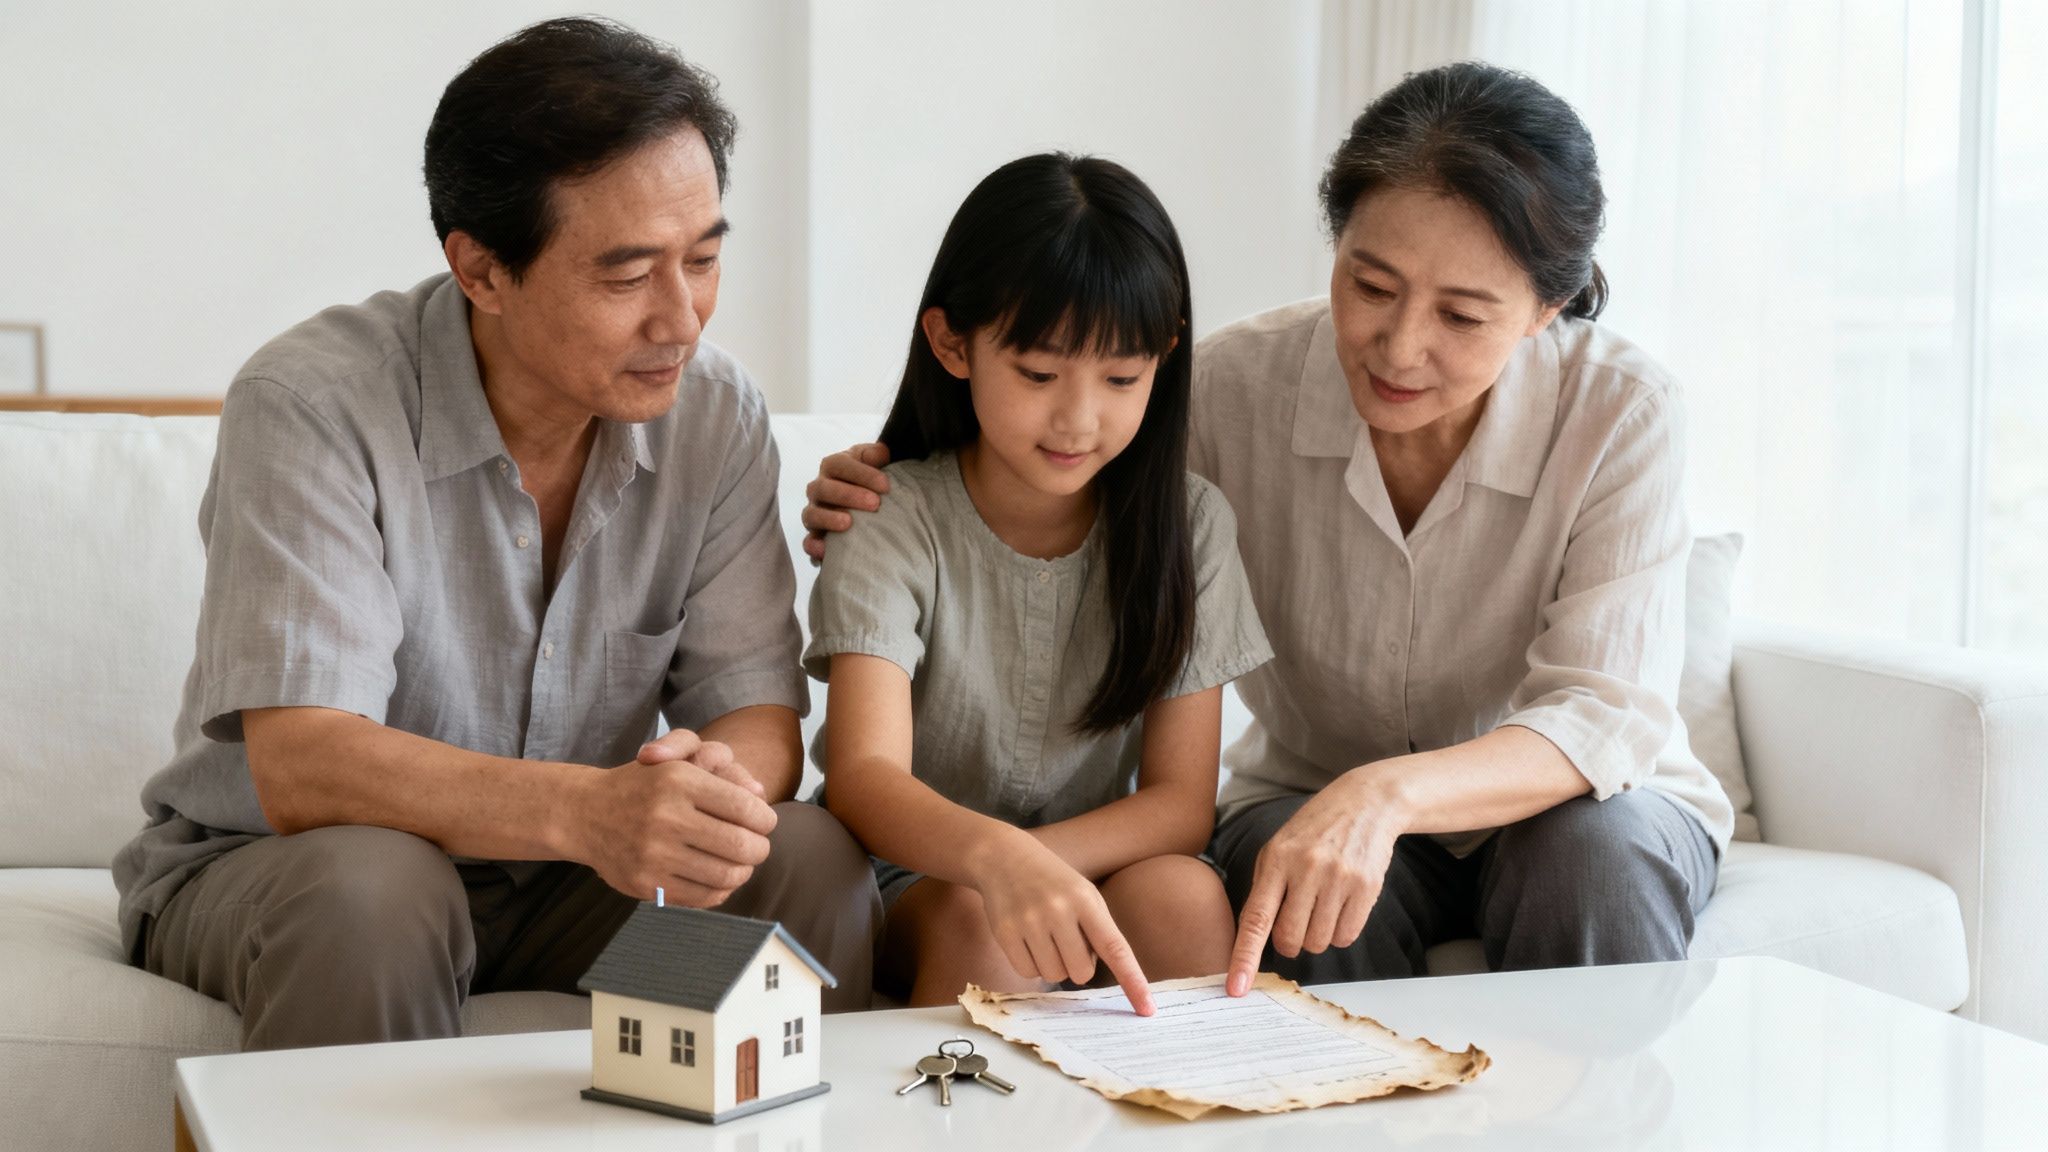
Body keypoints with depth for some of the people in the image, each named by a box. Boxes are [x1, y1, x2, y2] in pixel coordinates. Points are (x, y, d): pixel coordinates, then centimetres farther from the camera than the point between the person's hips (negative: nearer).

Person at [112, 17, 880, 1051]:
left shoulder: (713, 413, -6)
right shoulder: (312, 403, -21)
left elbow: (761, 720, -8)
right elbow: (299, 768, -30)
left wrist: (716, 788, -35)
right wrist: (589, 809, -46)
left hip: (560, 882, 4)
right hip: (263, 868, -3)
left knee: (812, 860, -21)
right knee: (371, 886, -36)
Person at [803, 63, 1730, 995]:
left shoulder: (1621, 417, -19)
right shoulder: (1239, 385, -15)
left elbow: (1603, 718, -27)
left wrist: (1388, 793, -46)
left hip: (1567, 802, 0)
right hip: (1305, 800, 0)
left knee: (1593, 845, -34)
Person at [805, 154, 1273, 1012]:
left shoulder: (1187, 523, -4)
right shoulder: (894, 524, -13)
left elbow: (1181, 801, -7)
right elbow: (864, 775, -28)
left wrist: (1045, 860, -26)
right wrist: (995, 859, -49)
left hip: (1102, 867, 2)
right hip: (908, 889, -2)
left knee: (1182, 896, -28)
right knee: (982, 925, -33)